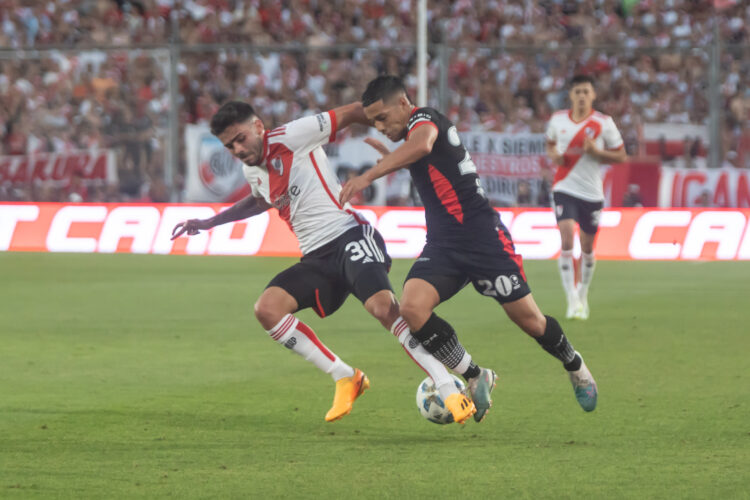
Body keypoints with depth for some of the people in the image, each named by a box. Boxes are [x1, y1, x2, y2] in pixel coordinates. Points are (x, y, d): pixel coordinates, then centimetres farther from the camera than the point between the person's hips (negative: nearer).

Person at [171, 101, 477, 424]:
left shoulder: (290, 138, -7)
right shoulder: (252, 170, 16)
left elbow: (351, 113, -4)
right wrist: (208, 223, 39)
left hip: (349, 237, -7)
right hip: (316, 258, 7)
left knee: (382, 306, -30)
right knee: (267, 308, -15)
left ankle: (450, 391, -26)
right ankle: (345, 379, -6)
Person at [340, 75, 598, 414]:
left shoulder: (424, 118, -13)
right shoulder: (417, 129, 14)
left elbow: (421, 145, -39)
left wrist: (369, 176, -46)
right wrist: (393, 161, 42)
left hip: (483, 238, -8)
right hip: (442, 246, 8)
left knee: (528, 318, 1)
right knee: (412, 307, -18)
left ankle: (575, 367, 30)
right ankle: (475, 378, -4)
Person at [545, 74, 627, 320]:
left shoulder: (603, 123, -4)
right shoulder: (557, 120, 2)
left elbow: (621, 156, 0)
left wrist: (596, 151, -17)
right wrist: (554, 155, -2)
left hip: (592, 192, 0)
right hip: (564, 189, 0)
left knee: (587, 246, 10)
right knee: (566, 239, -18)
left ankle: (583, 294, 34)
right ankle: (572, 301, -17)